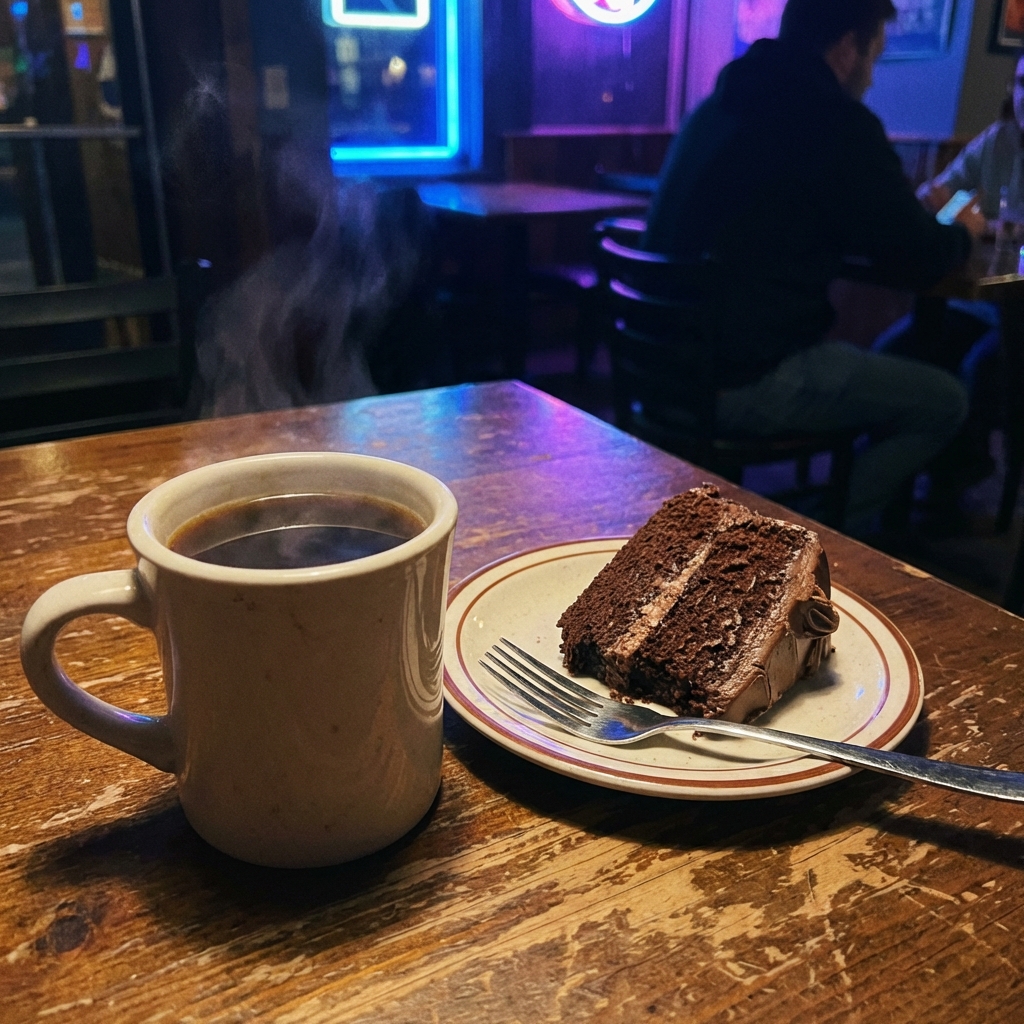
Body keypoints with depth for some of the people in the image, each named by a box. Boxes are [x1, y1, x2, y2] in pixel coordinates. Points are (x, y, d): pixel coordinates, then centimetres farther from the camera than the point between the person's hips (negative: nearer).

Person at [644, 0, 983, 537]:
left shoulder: (722, 104, 14)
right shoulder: (837, 122, -13)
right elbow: (914, 261, -7)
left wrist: (909, 212, 32)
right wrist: (962, 232, 17)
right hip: (747, 377, -9)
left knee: (879, 364, 31)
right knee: (943, 400, 8)